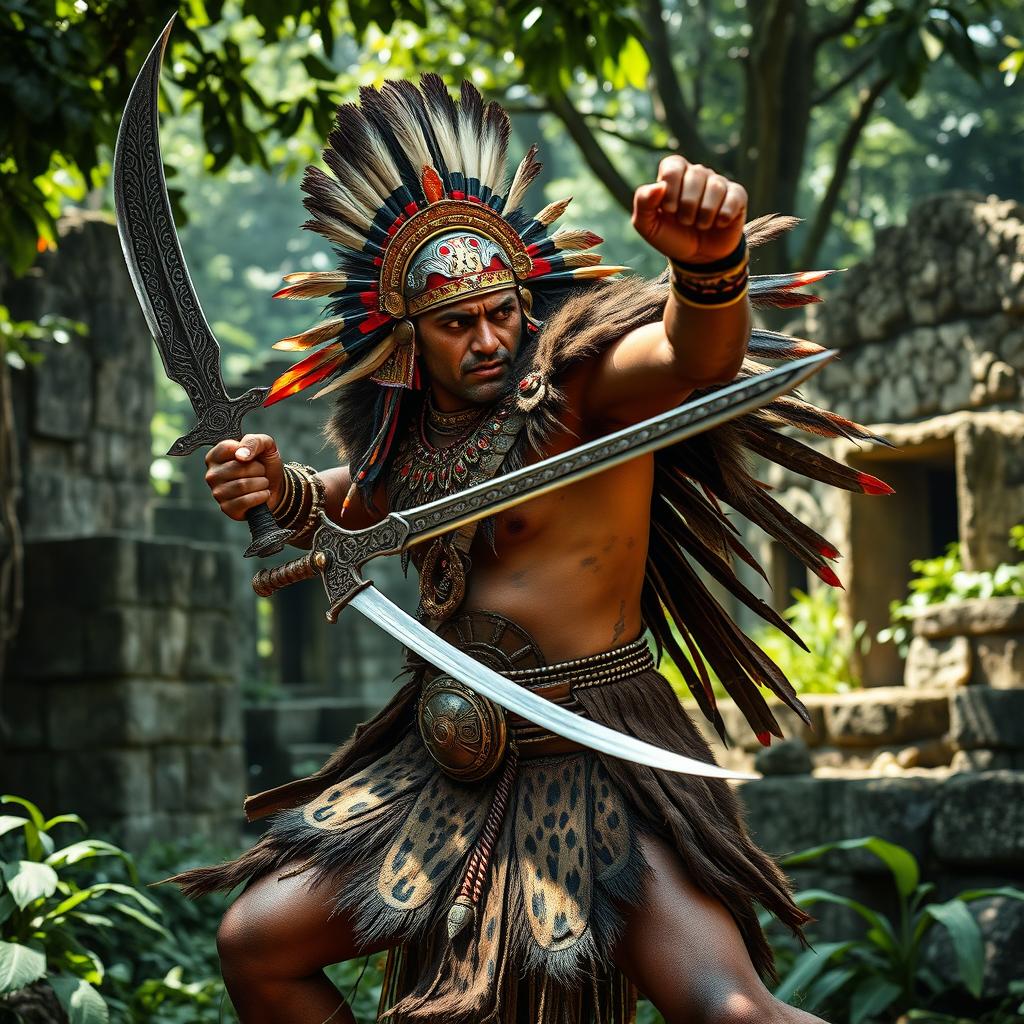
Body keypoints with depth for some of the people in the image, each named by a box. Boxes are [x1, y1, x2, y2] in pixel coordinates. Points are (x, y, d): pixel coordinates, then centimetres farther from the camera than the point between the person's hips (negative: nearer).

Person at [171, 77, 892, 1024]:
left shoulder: (578, 376, -13)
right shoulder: (402, 428, 5)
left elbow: (696, 358, -35)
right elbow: (352, 504, 26)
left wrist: (708, 266, -58)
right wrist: (280, 488, 3)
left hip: (592, 765, -7)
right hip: (446, 763, 7)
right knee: (255, 944, 7)